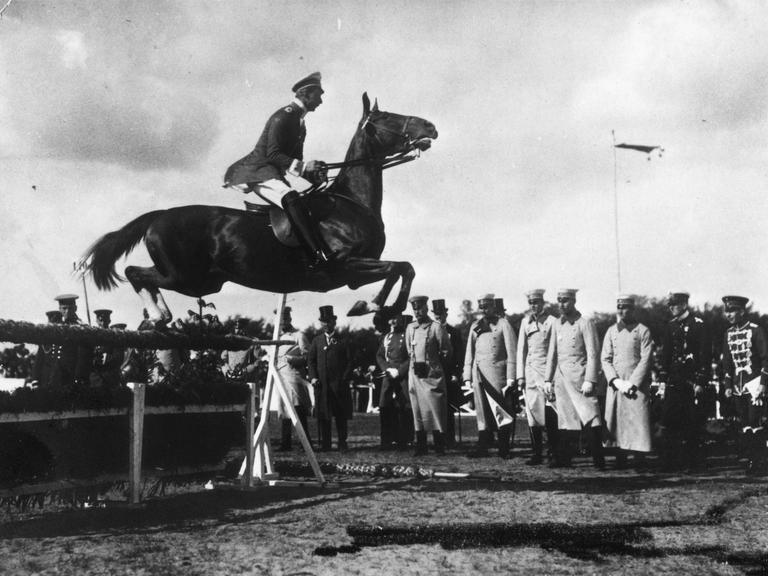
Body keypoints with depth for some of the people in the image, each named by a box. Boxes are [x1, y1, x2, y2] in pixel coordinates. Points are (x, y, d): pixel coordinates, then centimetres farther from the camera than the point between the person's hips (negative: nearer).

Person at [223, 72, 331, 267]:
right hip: (258, 170, -12)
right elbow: (272, 154, -18)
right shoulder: (283, 116, -10)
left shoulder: (299, 122, 20)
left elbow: (295, 161, 23)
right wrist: (302, 166, -29)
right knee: (291, 198, -34)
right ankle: (318, 255, -49)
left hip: (274, 173, 12)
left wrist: (315, 177, 4)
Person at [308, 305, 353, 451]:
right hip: (321, 383, 2)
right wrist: (313, 377, -3)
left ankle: (342, 443, 5)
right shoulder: (316, 341, 13)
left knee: (341, 415, 0)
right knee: (323, 415, 2)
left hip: (339, 383, -2)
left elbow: (349, 362, 5)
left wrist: (345, 378, -7)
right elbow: (311, 361, 11)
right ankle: (325, 444, 7)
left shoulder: (342, 341, 7)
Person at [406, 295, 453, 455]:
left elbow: (447, 352, 0)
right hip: (415, 374, 5)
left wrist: (434, 364, 4)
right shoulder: (410, 328, 11)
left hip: (432, 374, -5)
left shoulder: (436, 327, -5)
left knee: (436, 410, -5)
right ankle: (420, 447, 10)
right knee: (417, 410, 6)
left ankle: (440, 447, -1)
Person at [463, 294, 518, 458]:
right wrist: (467, 377, 9)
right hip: (479, 374, 4)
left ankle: (504, 449, 6)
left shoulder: (503, 324, 1)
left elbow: (512, 352, -3)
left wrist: (510, 378, -9)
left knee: (501, 411, 0)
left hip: (497, 372, -4)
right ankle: (483, 447, 4)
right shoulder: (475, 326, 15)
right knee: (482, 411, 3)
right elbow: (469, 352, 17)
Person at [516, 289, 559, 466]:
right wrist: (520, 376, 8)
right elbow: (521, 349, 14)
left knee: (550, 415, -7)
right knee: (532, 413, 3)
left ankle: (553, 454, -1)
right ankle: (537, 453, 9)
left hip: (547, 370, -4)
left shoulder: (551, 322, -2)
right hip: (530, 371, 4)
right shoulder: (525, 322, 12)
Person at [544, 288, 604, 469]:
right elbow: (552, 354, 17)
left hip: (580, 379, -5)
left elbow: (593, 354, -9)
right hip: (561, 379, 5)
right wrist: (548, 379, 12)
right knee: (565, 421, 8)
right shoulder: (557, 324, 14)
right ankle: (563, 459, 12)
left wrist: (589, 381, -15)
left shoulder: (585, 323, -4)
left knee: (591, 420, -9)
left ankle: (599, 461, -5)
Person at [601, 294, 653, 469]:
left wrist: (632, 383, -13)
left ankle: (640, 460, -1)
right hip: (615, 385, 3)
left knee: (639, 421, -6)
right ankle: (620, 460, 7)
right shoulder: (611, 331, 12)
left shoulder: (643, 331, 1)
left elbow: (646, 360, -5)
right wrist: (616, 381, -7)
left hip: (637, 385, -3)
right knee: (616, 422, 1)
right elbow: (605, 359, 7)